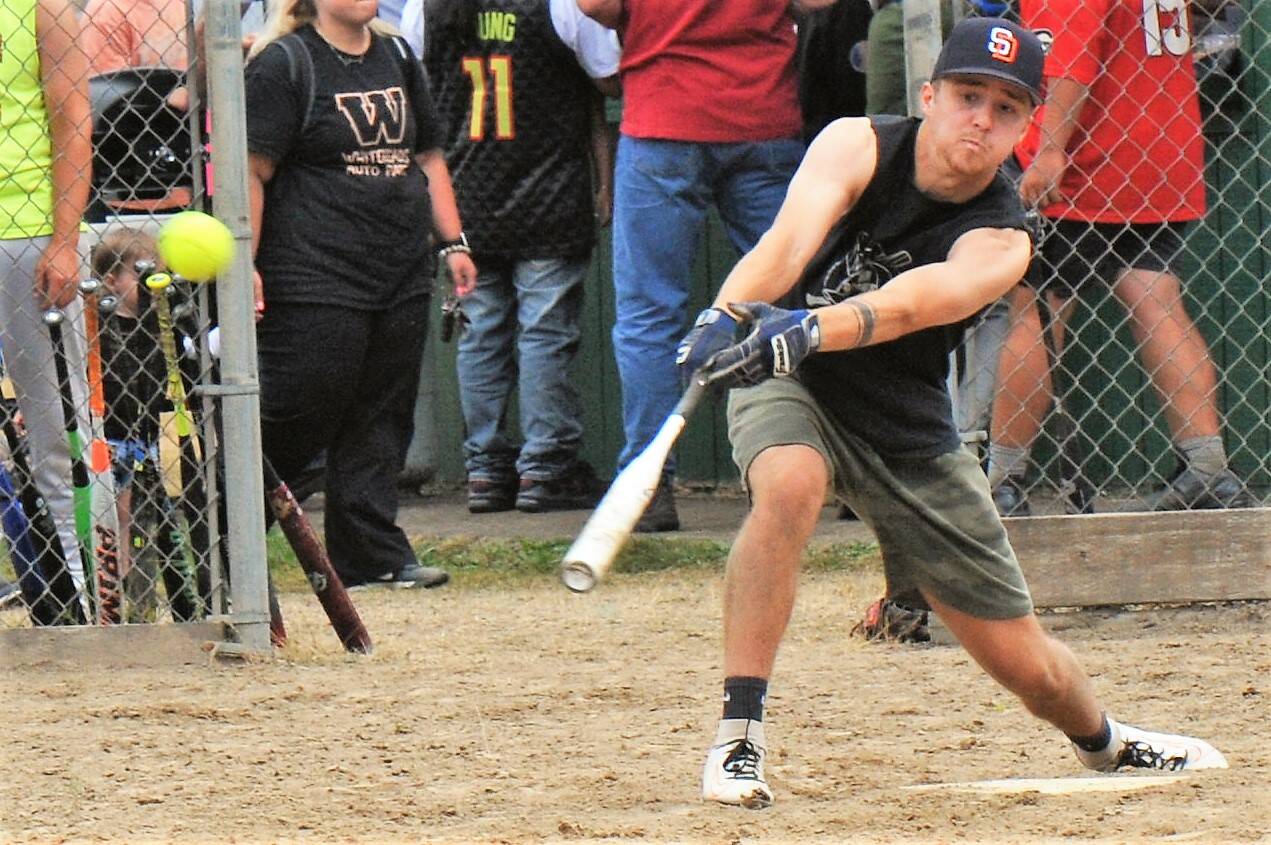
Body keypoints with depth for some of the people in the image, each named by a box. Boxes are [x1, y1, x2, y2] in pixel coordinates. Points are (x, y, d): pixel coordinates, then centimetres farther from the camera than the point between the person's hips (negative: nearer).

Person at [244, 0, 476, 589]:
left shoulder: (396, 57, 15)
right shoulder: (282, 64, -7)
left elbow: (428, 157, 23)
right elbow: (251, 171, -10)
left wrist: (451, 242, 16)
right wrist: (242, 264, -16)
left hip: (402, 278, 7)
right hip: (313, 282, -7)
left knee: (382, 419, 6)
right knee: (299, 414, -8)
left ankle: (372, 556, 9)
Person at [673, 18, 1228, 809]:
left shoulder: (1002, 239, -18)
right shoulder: (859, 146, -17)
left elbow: (918, 300, -40)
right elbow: (791, 238, -36)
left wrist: (808, 330, -59)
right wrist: (726, 319, -56)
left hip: (906, 428, 1)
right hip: (786, 385, -1)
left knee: (1027, 664, 4)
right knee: (791, 482, -38)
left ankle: (1103, 739, 41)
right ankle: (738, 740, -29)